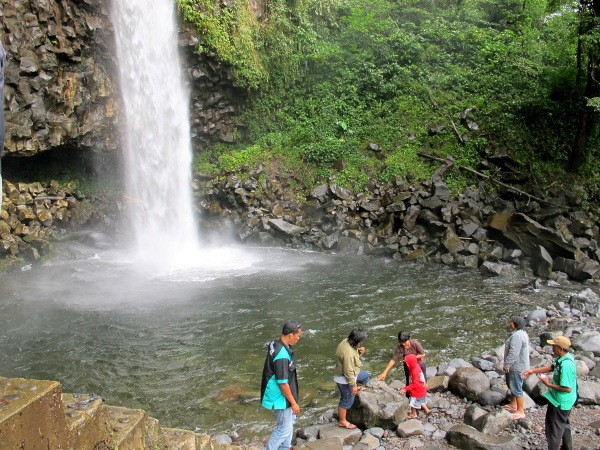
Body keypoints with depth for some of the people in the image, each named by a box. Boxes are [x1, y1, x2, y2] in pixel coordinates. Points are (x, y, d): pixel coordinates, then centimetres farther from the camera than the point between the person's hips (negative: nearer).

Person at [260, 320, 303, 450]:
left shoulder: (276, 344, -3)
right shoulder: (282, 355, -33)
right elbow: (283, 383, -28)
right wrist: (293, 403, -17)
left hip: (282, 395, 10)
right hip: (280, 397, -10)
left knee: (290, 421, 25)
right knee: (284, 428, 6)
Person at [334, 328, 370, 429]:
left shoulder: (347, 341, -10)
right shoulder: (348, 353, -37)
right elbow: (348, 372, -30)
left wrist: (359, 351, -8)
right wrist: (353, 385, -20)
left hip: (351, 373, 9)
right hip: (345, 379, -9)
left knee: (365, 376, 30)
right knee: (347, 400, 10)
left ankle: (356, 389, 53)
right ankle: (342, 421, 28)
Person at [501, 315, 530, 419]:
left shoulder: (517, 336, -27)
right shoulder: (522, 333, 8)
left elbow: (513, 353, -29)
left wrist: (507, 365, -20)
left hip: (517, 367, -11)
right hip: (517, 365, 11)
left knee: (516, 388, 0)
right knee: (512, 385, 24)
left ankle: (520, 411, 10)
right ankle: (513, 404, 39)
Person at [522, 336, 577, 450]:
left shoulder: (565, 365, -33)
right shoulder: (565, 357, -4)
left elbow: (567, 388, -31)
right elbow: (552, 367, 10)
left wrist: (549, 385, -20)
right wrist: (533, 371, 6)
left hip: (560, 402, -10)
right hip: (563, 400, 10)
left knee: (554, 429, 7)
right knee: (563, 424, 28)